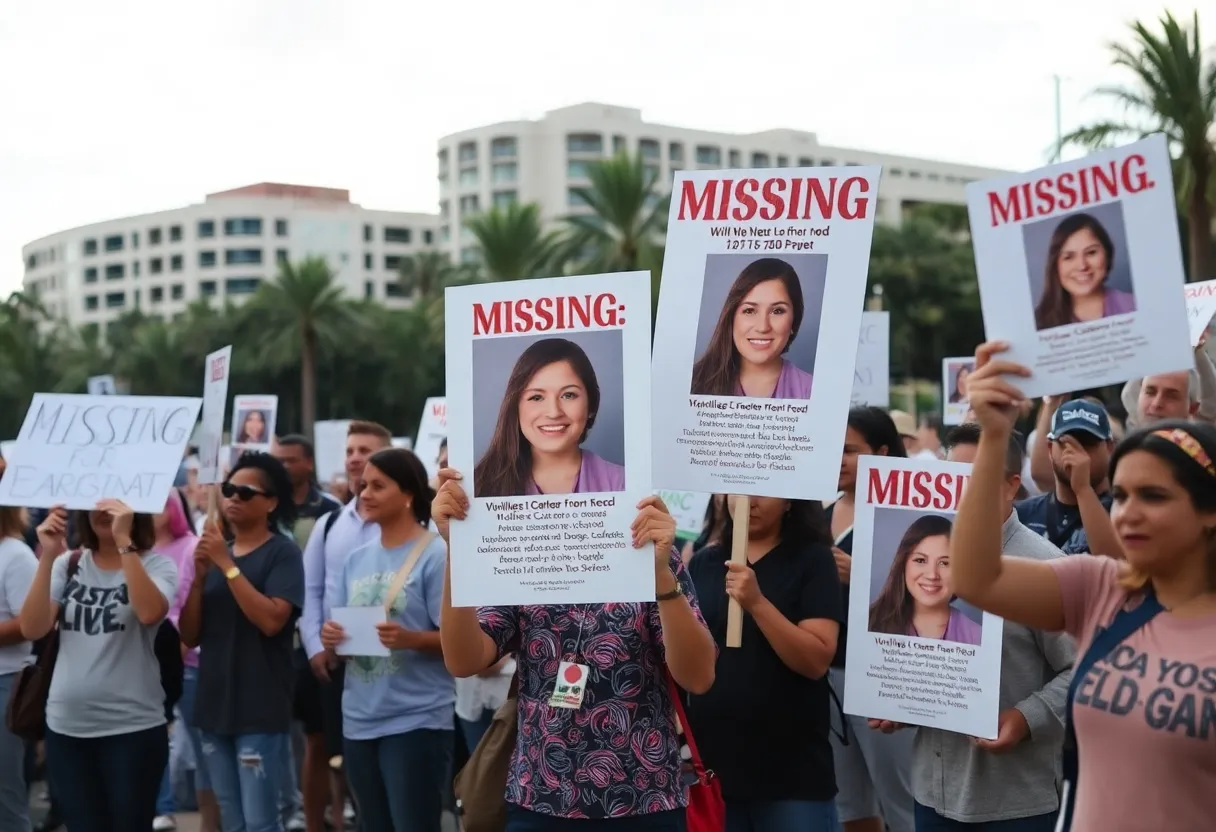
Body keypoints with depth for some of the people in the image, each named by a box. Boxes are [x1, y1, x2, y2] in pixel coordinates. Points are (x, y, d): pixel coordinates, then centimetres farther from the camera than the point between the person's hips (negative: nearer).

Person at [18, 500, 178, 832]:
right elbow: (32, 629, -6)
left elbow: (150, 613, -25)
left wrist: (124, 542, -26)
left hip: (133, 728, -3)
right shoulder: (68, 565, 6)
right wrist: (48, 557, -15)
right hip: (66, 727, 4)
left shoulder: (156, 564, -4)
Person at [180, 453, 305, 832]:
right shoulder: (215, 550, 12)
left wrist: (227, 565, -17)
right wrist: (200, 575, -5)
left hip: (261, 711, -6)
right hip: (214, 706, 6)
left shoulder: (282, 552, -5)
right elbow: (190, 636, 9)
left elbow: (271, 621, -19)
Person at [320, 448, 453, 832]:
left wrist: (411, 639, -27)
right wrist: (331, 638, -5)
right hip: (360, 718, 7)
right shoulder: (357, 559, 12)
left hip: (417, 720, -7)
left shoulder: (437, 555, -8)